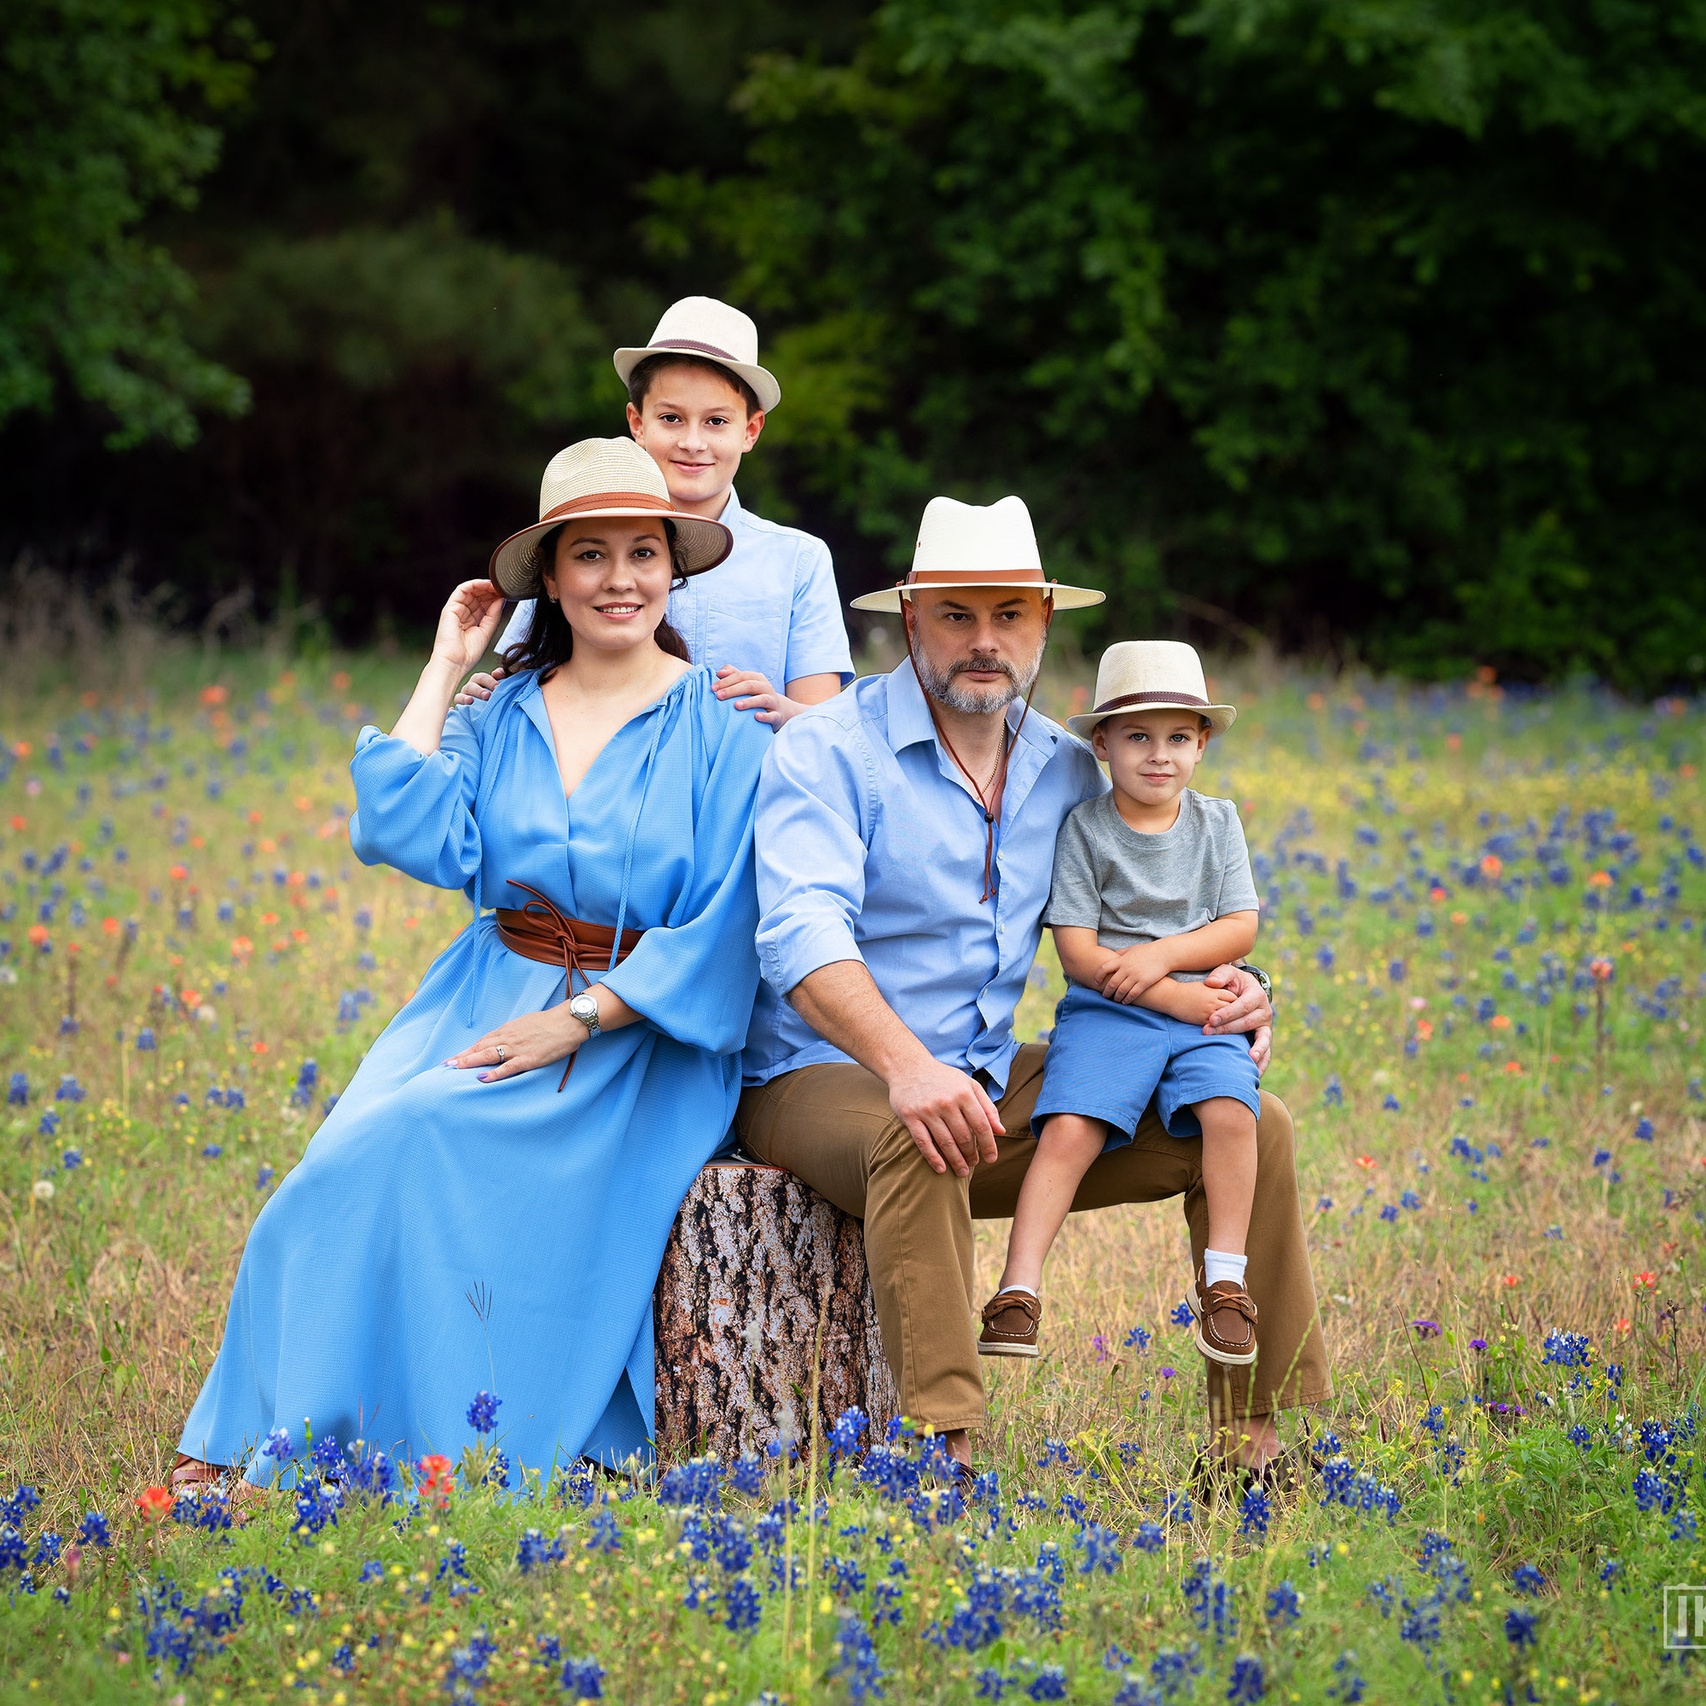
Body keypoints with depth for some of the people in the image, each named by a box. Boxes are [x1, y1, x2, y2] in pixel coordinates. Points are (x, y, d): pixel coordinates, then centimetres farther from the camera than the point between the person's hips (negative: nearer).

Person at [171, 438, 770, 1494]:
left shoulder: (721, 728, -1)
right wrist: (444, 671, 3)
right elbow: (410, 837, -5)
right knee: (357, 1157, -25)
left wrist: (577, 1021, -16)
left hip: (638, 1039, -4)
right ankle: (242, 1449, -23)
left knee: (426, 1143, -30)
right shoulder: (501, 716, 12)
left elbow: (722, 931, -8)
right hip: (488, 1002, 4)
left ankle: (429, 1450, -24)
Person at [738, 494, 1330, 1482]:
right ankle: (947, 1454, -44)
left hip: (996, 1082, 7)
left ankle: (1277, 1426, 2)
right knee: (919, 1143, -41)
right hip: (824, 1079, -6)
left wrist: (1226, 992, -6)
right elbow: (804, 934, -26)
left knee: (1250, 1129, -3)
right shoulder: (828, 752, -11)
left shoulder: (1067, 772, 9)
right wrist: (904, 1066, -43)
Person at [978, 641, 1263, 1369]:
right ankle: (1019, 1289, -24)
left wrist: (1163, 955, -13)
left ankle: (1222, 1276, -14)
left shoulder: (1217, 823, 10)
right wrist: (1178, 997, -13)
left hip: (1201, 1009, 2)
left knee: (1229, 1110, -26)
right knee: (1070, 1129, -25)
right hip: (1104, 1011, -2)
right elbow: (1078, 952, -5)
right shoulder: (1084, 829, 1)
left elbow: (1240, 928, 5)